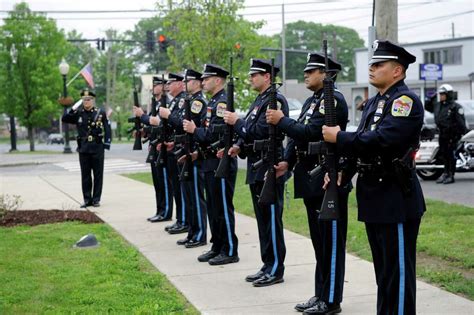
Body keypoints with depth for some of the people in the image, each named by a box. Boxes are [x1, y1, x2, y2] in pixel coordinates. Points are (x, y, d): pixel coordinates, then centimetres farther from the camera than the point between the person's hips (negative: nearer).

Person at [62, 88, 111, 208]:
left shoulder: (101, 113, 1)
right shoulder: (78, 114, 5)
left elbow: (107, 129, 3)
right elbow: (64, 119, -2)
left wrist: (107, 144, -5)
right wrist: (73, 109, -11)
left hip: (97, 148, -2)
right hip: (83, 148, 2)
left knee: (98, 174, 3)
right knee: (85, 175, 5)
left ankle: (96, 199, 11)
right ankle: (87, 199, 12)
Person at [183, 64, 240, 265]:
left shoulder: (223, 102, -15)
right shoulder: (213, 102, 16)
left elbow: (216, 134, -23)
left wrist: (195, 130, -13)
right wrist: (200, 150, 9)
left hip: (220, 163, -10)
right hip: (210, 163, 10)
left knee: (223, 208, -5)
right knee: (213, 208, 14)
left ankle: (229, 251, 1)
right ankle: (217, 247, 22)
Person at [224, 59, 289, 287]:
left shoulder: (275, 100, -13)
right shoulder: (259, 101, 18)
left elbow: (261, 131, -21)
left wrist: (237, 122, -12)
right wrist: (240, 147, 5)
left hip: (269, 171, -10)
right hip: (257, 169, 10)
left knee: (271, 220, -4)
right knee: (263, 220, 13)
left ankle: (275, 270, 2)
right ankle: (268, 266, 20)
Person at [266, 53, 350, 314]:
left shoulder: (334, 100, -13)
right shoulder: (311, 101, 17)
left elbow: (311, 133, -22)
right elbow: (298, 136, 16)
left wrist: (282, 121, -13)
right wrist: (287, 162, 2)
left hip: (328, 181, -10)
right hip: (310, 180, 10)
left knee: (331, 242, -3)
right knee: (318, 240, 14)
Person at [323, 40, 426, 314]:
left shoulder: (406, 101, -13)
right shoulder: (374, 103, 17)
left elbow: (382, 140, -25)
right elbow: (362, 143, 16)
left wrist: (339, 137, -16)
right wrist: (343, 173, 1)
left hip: (396, 199, -9)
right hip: (373, 196, 9)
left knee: (398, 271, -3)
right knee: (383, 269, 17)